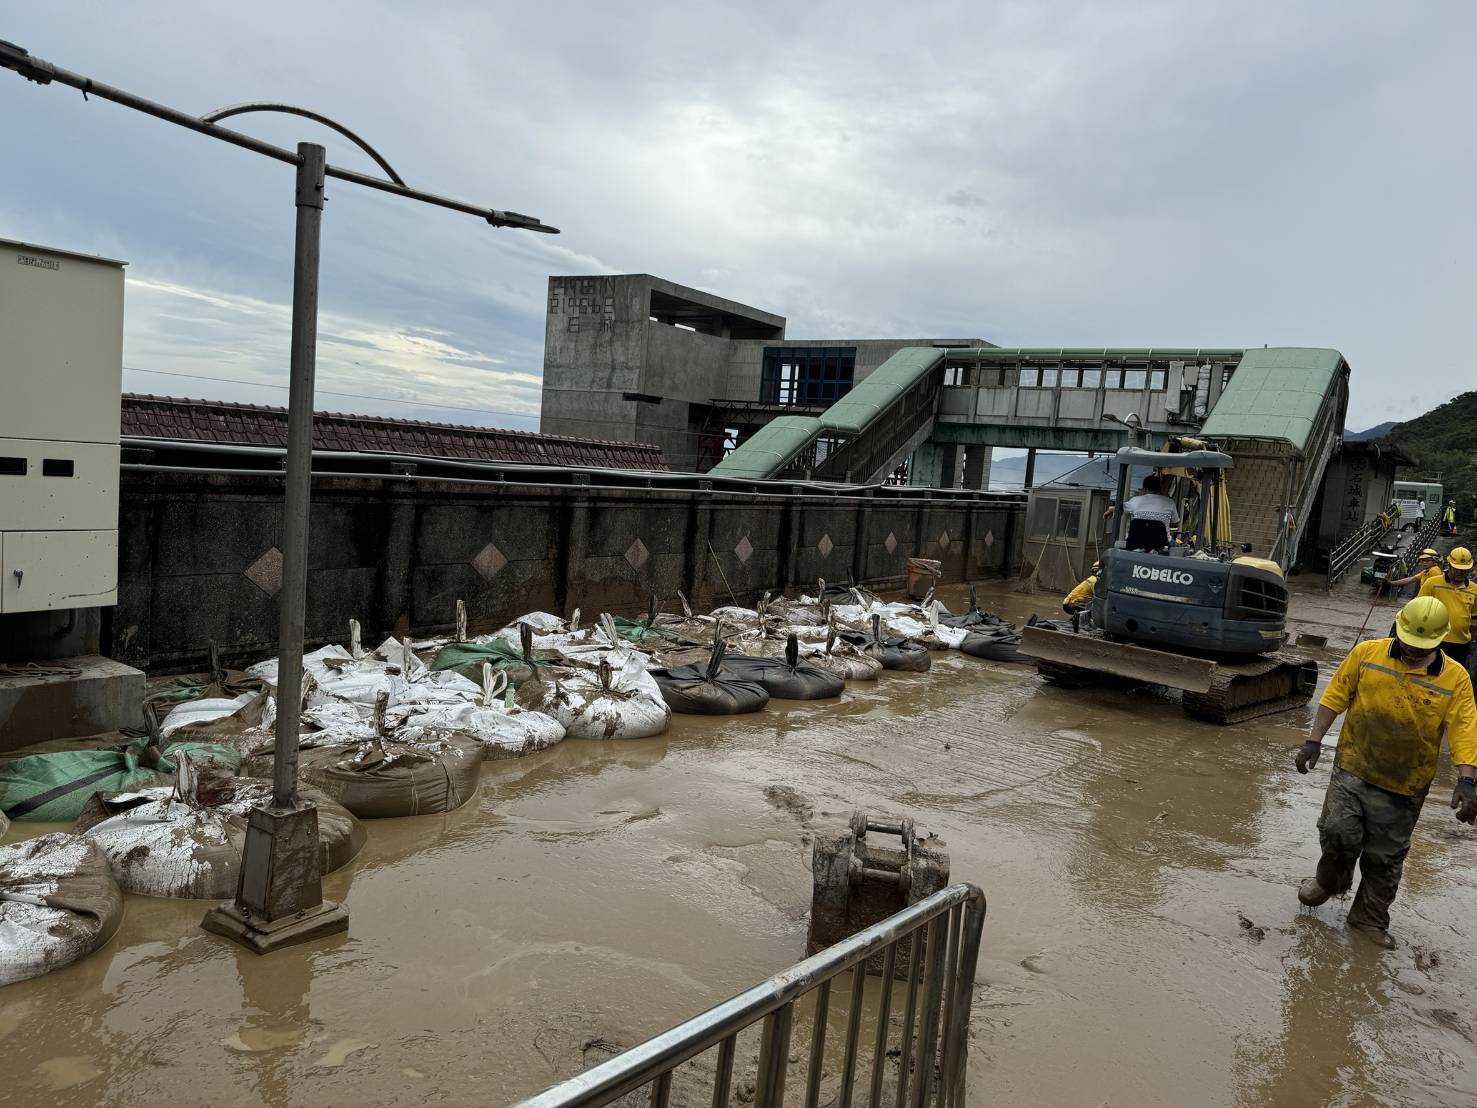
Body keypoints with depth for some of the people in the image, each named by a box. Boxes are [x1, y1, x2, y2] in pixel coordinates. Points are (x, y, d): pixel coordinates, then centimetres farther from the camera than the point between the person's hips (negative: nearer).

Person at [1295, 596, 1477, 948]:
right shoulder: (1367, 653, -4)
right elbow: (1335, 697, 2)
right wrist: (1314, 741, -1)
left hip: (1403, 786, 0)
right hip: (1353, 769, 0)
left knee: (1385, 857, 9)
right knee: (1338, 833, -6)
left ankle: (1370, 918, 28)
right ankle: (1329, 881, 26)